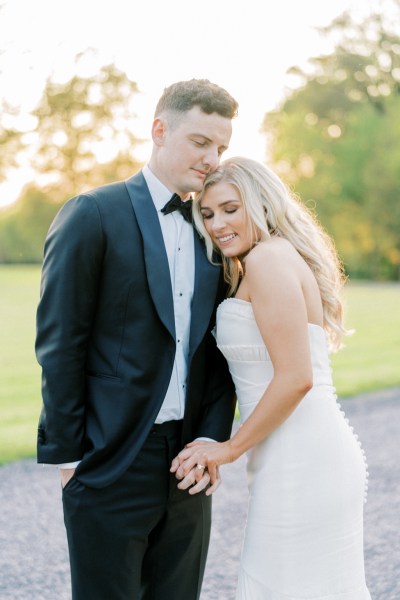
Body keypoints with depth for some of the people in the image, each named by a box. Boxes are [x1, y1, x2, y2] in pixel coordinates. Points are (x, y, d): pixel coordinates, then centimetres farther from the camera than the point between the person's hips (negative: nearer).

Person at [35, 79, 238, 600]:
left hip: (187, 468, 5)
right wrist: (66, 455, -9)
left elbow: (218, 352, 10)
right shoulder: (93, 215, -6)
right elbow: (59, 343, -8)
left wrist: (213, 440, -2)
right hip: (111, 466, -5)